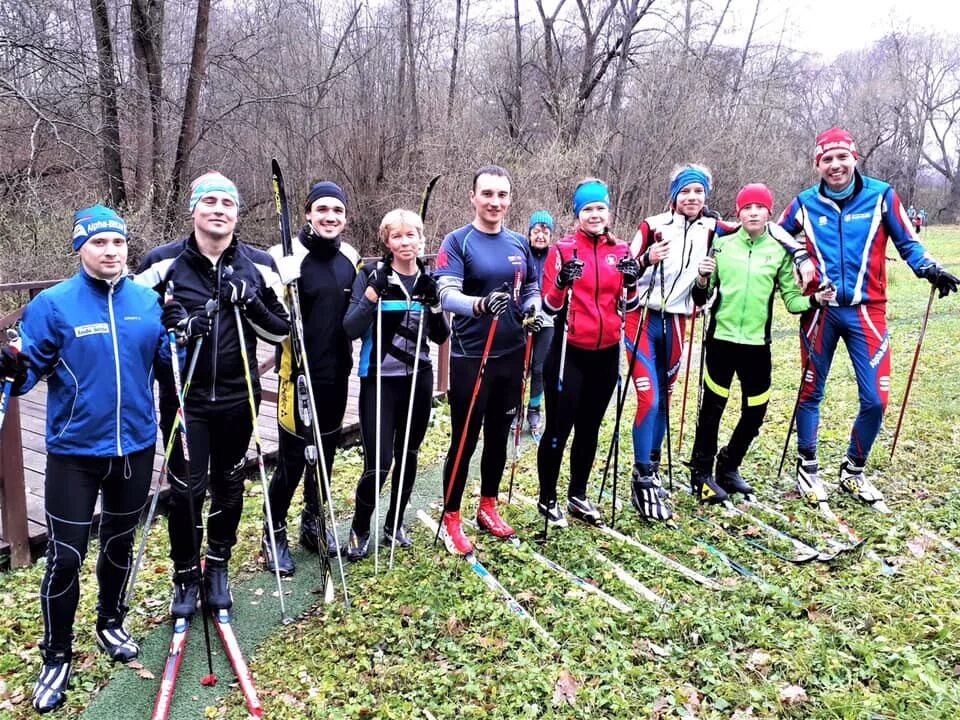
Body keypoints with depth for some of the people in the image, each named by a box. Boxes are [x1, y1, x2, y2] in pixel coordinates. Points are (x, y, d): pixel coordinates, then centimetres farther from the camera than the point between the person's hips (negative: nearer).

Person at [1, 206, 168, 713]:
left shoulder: (148, 301, 0)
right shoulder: (53, 304, -10)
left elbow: (164, 364, 8)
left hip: (135, 446, 3)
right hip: (74, 450, -3)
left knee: (120, 543, 19)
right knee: (65, 557, 1)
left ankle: (111, 625, 42)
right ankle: (57, 657, 23)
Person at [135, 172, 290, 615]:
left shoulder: (258, 265, 1)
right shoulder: (162, 262, -3)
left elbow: (280, 330, 4)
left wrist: (251, 304, -15)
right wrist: (171, 322, -15)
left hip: (238, 397, 2)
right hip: (184, 396, -1)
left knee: (229, 485, 13)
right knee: (187, 489, 2)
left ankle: (218, 568, 34)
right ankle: (185, 577, 24)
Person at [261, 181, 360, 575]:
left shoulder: (350, 257, 7)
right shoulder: (289, 255, -11)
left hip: (337, 373, 6)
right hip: (299, 373, -5)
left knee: (326, 452, 16)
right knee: (293, 457, 0)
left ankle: (313, 523, 35)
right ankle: (274, 534, 21)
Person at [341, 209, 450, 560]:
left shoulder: (429, 279, 5)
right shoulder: (372, 274, -7)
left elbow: (441, 337, 4)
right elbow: (350, 330, -15)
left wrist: (434, 303, -12)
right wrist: (373, 292, -25)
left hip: (419, 379, 5)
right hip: (380, 381, -4)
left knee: (408, 455, 13)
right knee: (378, 463, -6)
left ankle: (394, 523, 33)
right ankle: (359, 530, 17)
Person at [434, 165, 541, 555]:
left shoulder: (520, 243, 8)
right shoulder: (457, 241, -8)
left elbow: (532, 287, 18)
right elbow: (446, 294, -21)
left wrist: (533, 307, -5)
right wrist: (481, 304, -41)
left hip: (511, 354, 5)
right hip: (470, 357, -5)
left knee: (499, 435, 16)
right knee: (464, 440, 2)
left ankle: (488, 507, 33)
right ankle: (450, 519, 17)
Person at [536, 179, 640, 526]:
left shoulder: (621, 251, 7)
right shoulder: (562, 250, -6)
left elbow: (627, 306, 9)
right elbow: (550, 306, -8)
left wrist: (632, 282, -10)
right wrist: (562, 282, -27)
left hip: (606, 354, 5)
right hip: (570, 353, -4)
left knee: (590, 428, 15)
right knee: (559, 429, 1)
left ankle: (578, 495, 31)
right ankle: (547, 499, 18)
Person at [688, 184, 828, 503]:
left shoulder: (780, 251, 4)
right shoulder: (721, 245, 2)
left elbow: (792, 299, 6)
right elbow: (701, 298, 6)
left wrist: (815, 300, -12)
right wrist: (702, 281, -14)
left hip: (757, 344, 2)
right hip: (721, 339, -2)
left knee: (755, 412, 8)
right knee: (712, 408, 1)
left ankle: (729, 468, 29)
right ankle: (701, 474, 16)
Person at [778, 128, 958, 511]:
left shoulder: (881, 196, -1)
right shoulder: (805, 203, 1)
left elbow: (906, 242, 5)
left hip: (866, 311, 0)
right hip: (820, 311, 0)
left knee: (875, 399, -1)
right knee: (811, 392, 9)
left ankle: (853, 471, 22)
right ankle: (807, 468, 26)